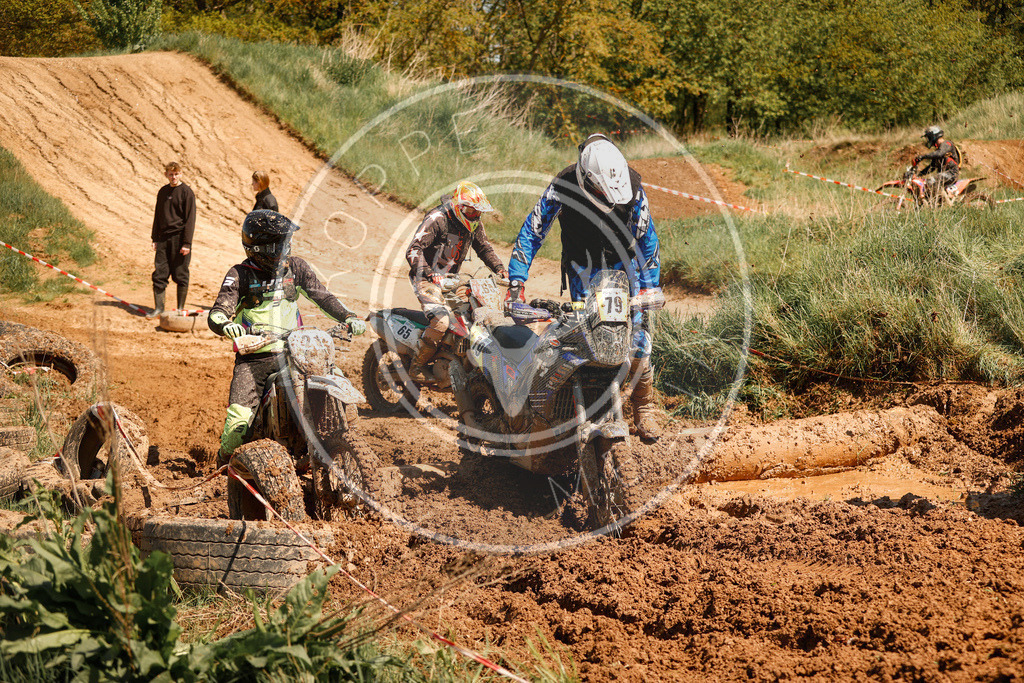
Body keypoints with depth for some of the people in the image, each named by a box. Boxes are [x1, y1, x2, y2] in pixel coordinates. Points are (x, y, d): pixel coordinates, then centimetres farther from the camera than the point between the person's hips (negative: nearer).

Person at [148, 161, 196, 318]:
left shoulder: (186, 192, -5)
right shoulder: (163, 192, 12)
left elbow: (190, 219, -8)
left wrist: (187, 243, -13)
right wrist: (155, 239, 12)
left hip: (179, 238, -5)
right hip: (163, 238, 5)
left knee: (180, 275, 1)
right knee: (159, 274, 1)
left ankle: (180, 309, 9)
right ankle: (158, 308, 7)